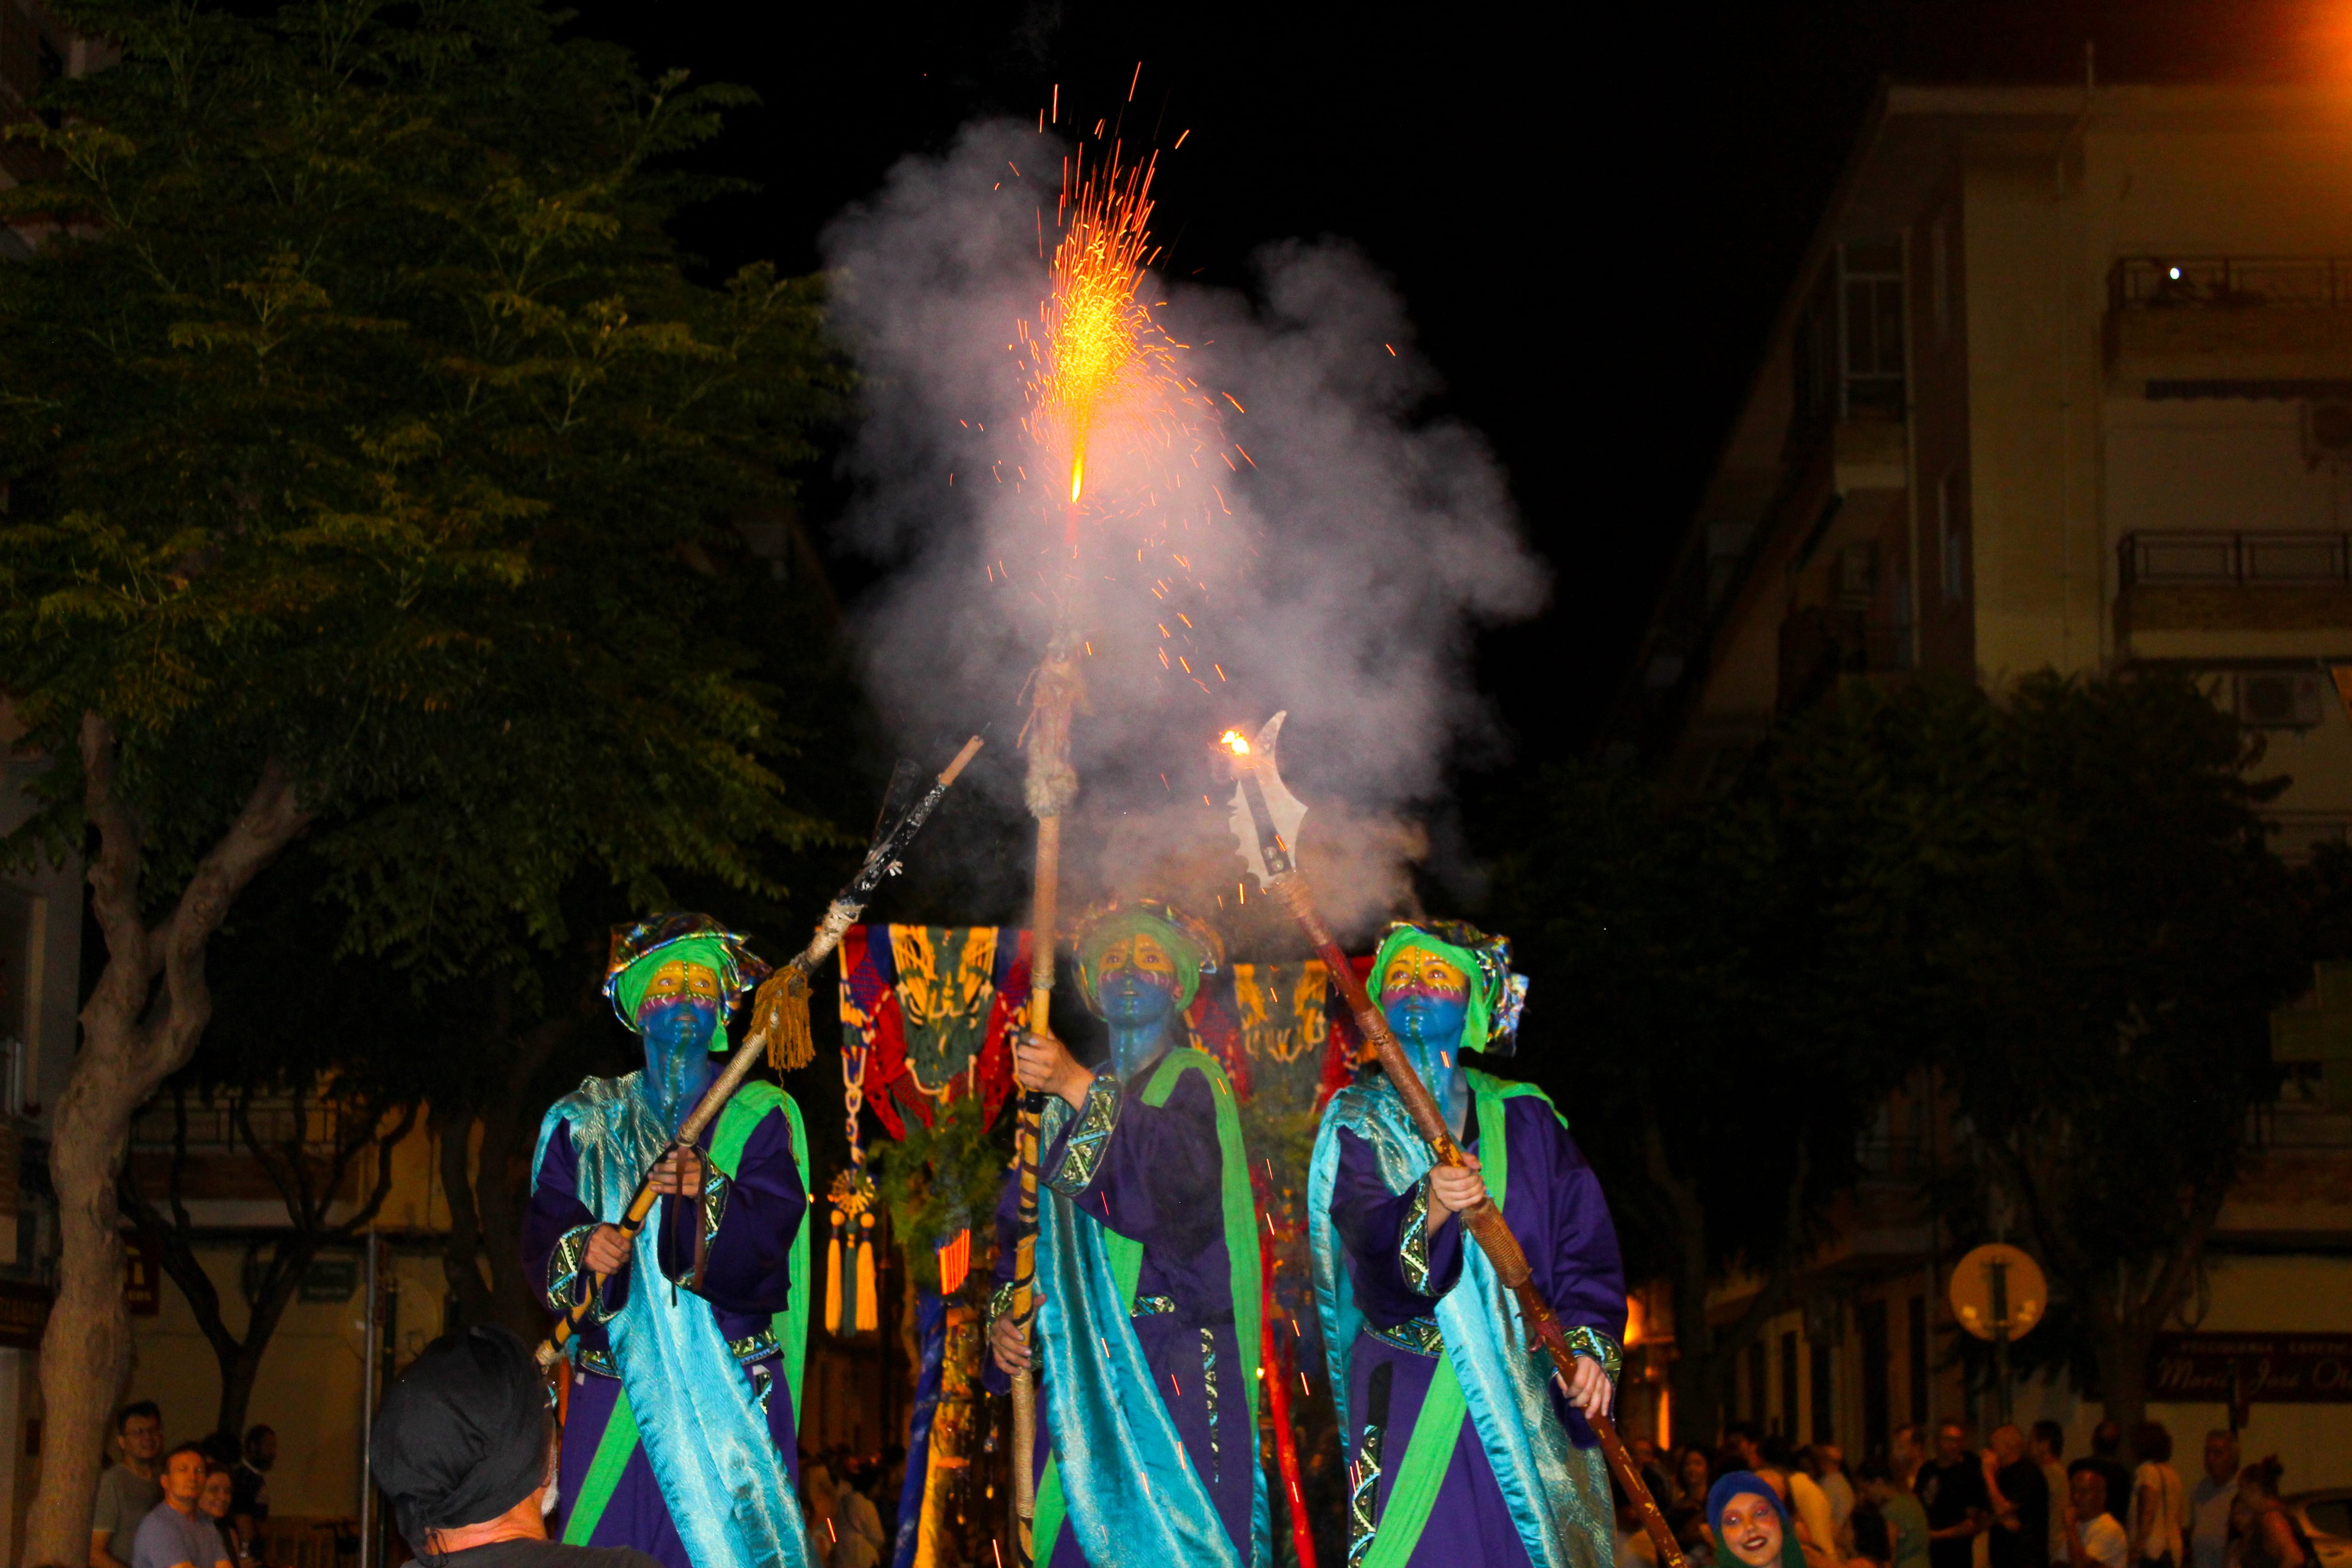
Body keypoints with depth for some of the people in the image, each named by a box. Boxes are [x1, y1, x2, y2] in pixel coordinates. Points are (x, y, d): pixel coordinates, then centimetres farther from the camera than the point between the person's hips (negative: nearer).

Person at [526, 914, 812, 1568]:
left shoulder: (758, 1116, 7)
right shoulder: (586, 1121, 13)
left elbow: (770, 1232, -8)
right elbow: (542, 1231, 2)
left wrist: (709, 1193, -27)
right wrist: (582, 1249, -20)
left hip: (732, 1388, -1)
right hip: (615, 1386, 1)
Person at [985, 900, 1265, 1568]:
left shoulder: (1195, 1080, 3)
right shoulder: (1066, 1098, 18)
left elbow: (1189, 1166, -19)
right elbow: (1018, 1220, 19)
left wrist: (1081, 1088, -23)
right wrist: (1003, 1312, 3)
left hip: (1173, 1360, -4)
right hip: (1078, 1359, 4)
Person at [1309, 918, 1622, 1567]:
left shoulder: (1525, 1118, 13)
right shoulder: (1359, 1122, 7)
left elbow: (1583, 1240, 4)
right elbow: (1366, 1238, -11)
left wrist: (1588, 1345, -11)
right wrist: (1429, 1210, -33)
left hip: (1529, 1387, 2)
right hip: (1412, 1386, -2)